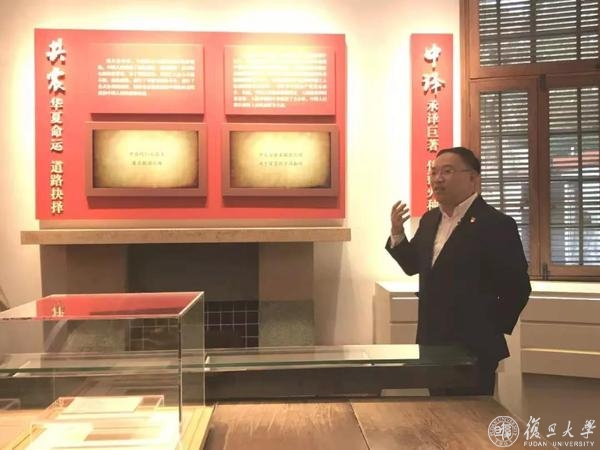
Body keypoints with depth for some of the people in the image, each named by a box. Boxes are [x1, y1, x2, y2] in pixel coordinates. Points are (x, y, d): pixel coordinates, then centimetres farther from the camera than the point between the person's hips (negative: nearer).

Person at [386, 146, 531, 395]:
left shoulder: (496, 224, -15)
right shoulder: (430, 219, 9)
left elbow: (517, 287, -14)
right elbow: (413, 265, 15)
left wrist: (493, 331, -8)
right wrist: (397, 233, -1)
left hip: (474, 347, -7)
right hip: (433, 343, 7)